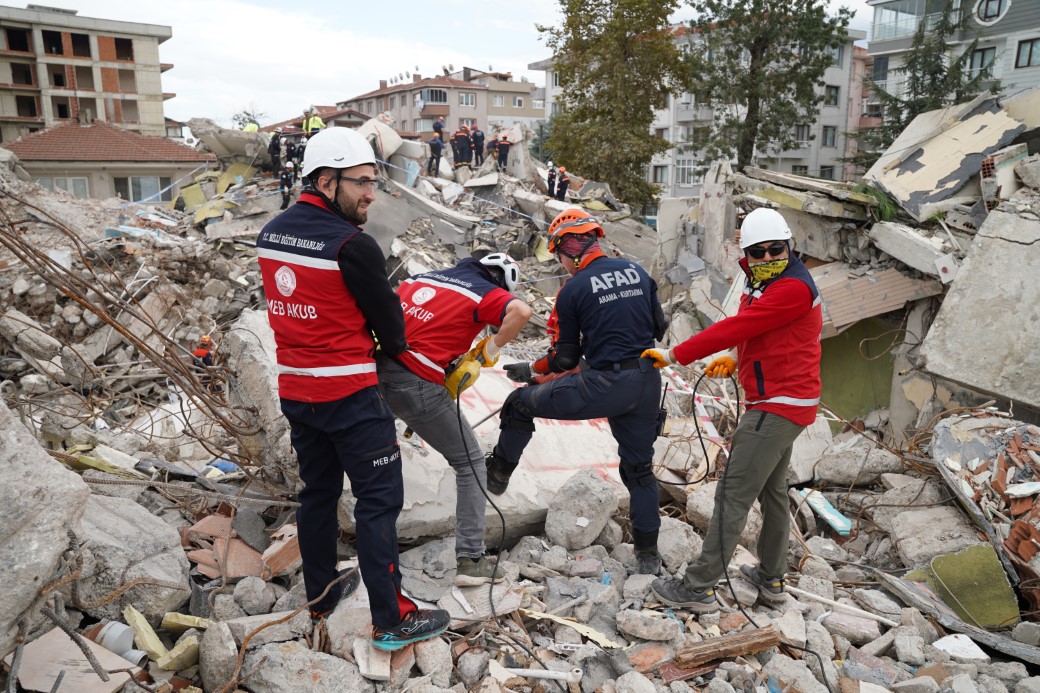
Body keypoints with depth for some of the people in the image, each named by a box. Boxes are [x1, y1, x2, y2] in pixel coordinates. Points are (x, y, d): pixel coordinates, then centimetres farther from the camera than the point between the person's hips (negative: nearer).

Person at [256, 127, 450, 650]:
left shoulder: (270, 234, 4)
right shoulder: (352, 245, -19)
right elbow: (387, 315, -9)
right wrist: (396, 346, 12)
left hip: (293, 389, 8)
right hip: (349, 395, -8)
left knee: (318, 491, 20)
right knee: (379, 500, 2)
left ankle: (320, 595, 35)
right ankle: (391, 620, 11)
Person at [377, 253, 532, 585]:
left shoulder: (420, 278, 20)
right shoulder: (485, 292, 2)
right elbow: (522, 311, -18)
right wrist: (492, 349, -4)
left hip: (378, 369, 6)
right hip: (417, 386, -5)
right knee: (469, 461, 10)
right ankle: (470, 560, 10)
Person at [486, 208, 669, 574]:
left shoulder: (573, 290, -5)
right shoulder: (636, 270, 9)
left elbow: (566, 359, 0)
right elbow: (659, 327, 17)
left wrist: (531, 370, 17)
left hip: (603, 385, -6)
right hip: (647, 383, 6)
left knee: (520, 404, 14)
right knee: (639, 468, 21)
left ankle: (497, 474, 30)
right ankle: (648, 554, 28)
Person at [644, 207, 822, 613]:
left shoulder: (793, 288, -19)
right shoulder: (765, 283, 14)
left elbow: (736, 328, -25)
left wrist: (675, 355, -22)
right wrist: (735, 361, 3)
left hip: (778, 407, -11)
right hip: (781, 402, 11)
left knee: (734, 495, -9)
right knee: (771, 489, 20)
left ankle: (699, 587, -3)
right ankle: (771, 579, 34)